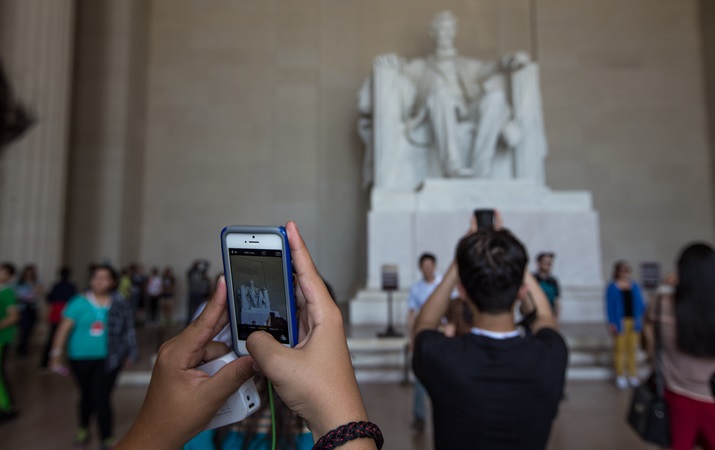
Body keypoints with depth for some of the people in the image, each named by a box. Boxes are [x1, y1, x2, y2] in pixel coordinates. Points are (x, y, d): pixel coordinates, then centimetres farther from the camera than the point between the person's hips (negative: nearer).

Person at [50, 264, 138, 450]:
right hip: (81, 358, 1)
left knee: (101, 398, -6)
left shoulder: (120, 305, -4)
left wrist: (129, 354, 8)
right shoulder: (79, 302, -7)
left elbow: (127, 331, 5)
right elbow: (64, 328, -7)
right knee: (86, 395, 18)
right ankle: (83, 430, 45)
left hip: (108, 358, -1)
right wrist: (57, 353, -13)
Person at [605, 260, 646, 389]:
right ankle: (620, 376, 8)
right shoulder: (612, 287, -2)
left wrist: (640, 319, -1)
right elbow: (610, 306, -4)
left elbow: (640, 304, 10)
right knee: (619, 348, 0)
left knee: (632, 348, 8)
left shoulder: (634, 286, 8)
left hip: (634, 321, 3)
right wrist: (611, 323, -9)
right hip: (620, 322, -3)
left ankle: (633, 375, 18)